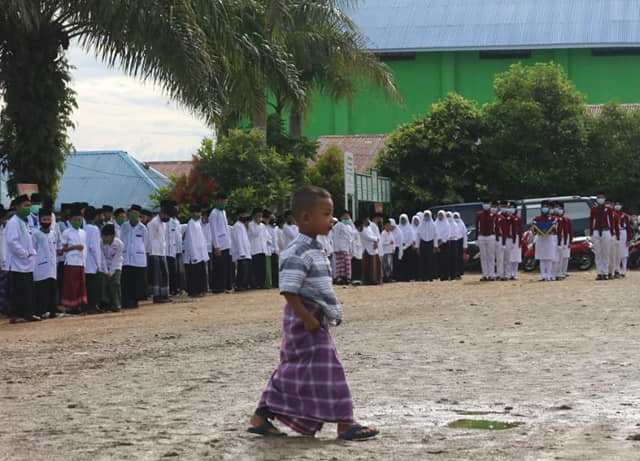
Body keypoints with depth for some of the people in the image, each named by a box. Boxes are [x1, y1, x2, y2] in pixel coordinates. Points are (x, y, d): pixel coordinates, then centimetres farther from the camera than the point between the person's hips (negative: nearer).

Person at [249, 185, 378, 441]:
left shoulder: (315, 250, 14)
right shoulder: (297, 254, -19)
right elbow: (289, 291, -24)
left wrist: (330, 313, 20)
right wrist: (307, 319, -26)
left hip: (315, 320, 10)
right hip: (306, 321, -10)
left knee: (293, 370, 14)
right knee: (326, 370, -8)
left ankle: (261, 417, 20)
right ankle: (345, 424, -6)